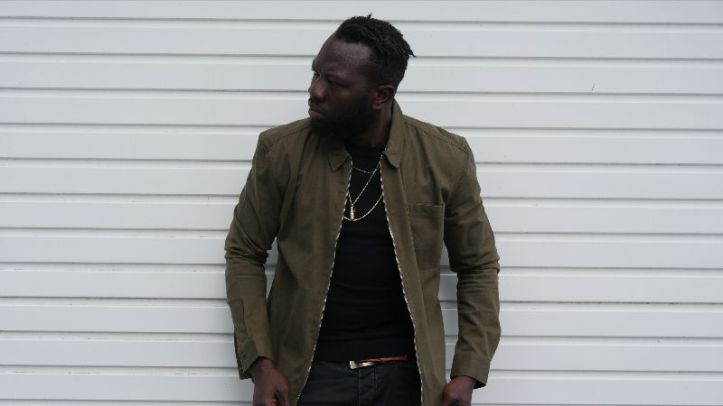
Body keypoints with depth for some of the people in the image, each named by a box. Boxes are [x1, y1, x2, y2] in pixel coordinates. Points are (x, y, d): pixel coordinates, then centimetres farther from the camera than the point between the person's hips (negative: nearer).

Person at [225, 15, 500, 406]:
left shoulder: (445, 158, -5)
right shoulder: (282, 150, -6)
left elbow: (478, 267, 4)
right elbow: (244, 254, 2)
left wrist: (468, 373, -4)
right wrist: (259, 363, -7)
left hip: (405, 373, 0)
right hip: (307, 372, 0)